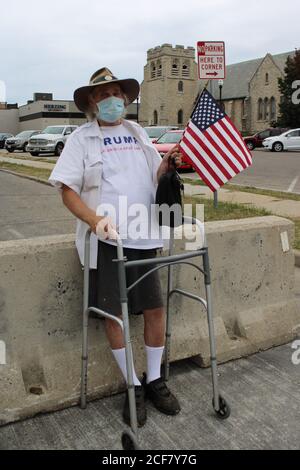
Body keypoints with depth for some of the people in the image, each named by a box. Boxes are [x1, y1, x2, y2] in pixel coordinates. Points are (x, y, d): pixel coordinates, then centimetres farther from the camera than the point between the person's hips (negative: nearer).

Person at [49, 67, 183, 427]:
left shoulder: (137, 133, 14)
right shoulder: (81, 138, 1)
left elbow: (154, 178, 18)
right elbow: (68, 191, -5)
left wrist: (168, 162, -4)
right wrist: (95, 220, -21)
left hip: (142, 237, 4)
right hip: (105, 240, -4)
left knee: (155, 308, 5)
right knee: (113, 313, 1)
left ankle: (154, 380, 26)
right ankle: (134, 386, 20)